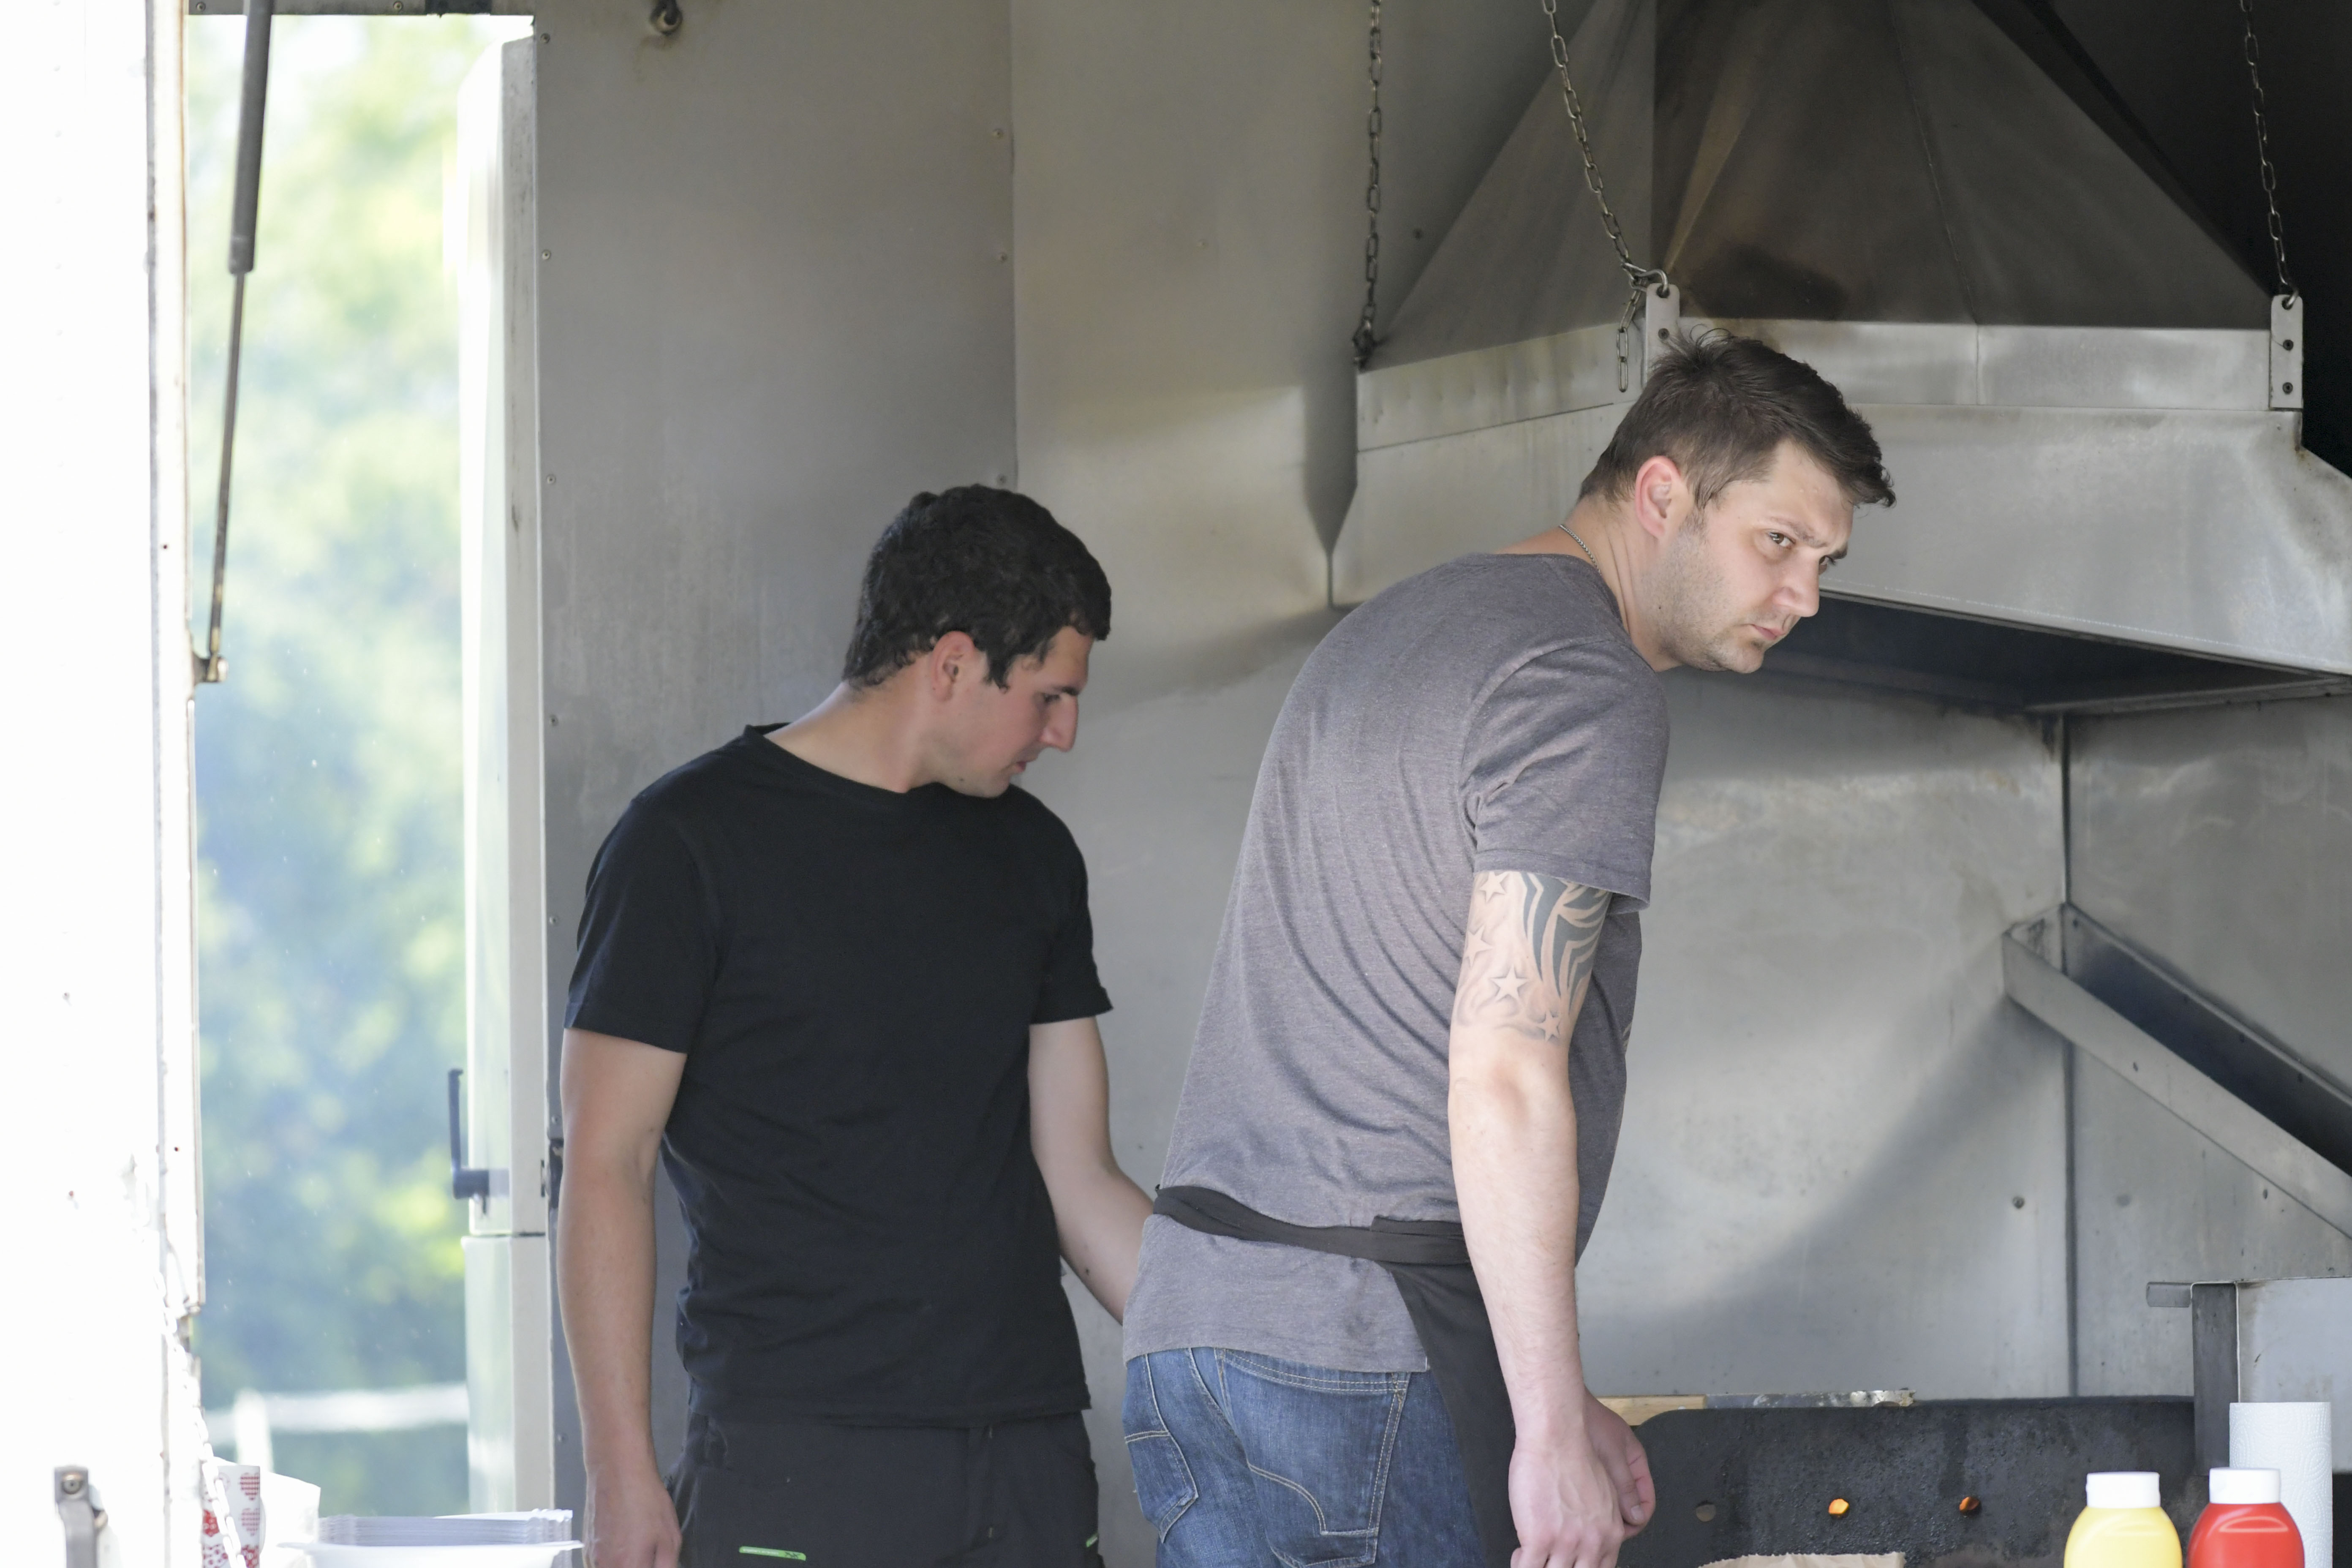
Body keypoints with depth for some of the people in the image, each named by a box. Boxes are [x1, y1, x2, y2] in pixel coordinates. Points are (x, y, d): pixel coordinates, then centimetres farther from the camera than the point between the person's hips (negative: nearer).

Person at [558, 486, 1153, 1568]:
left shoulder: (1030, 856, 17)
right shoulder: (690, 841, -1)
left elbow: (1076, 1178, 17)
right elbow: (605, 1165, -4)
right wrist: (622, 1475, -11)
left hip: (1030, 1455, 5)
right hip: (794, 1463, -5)